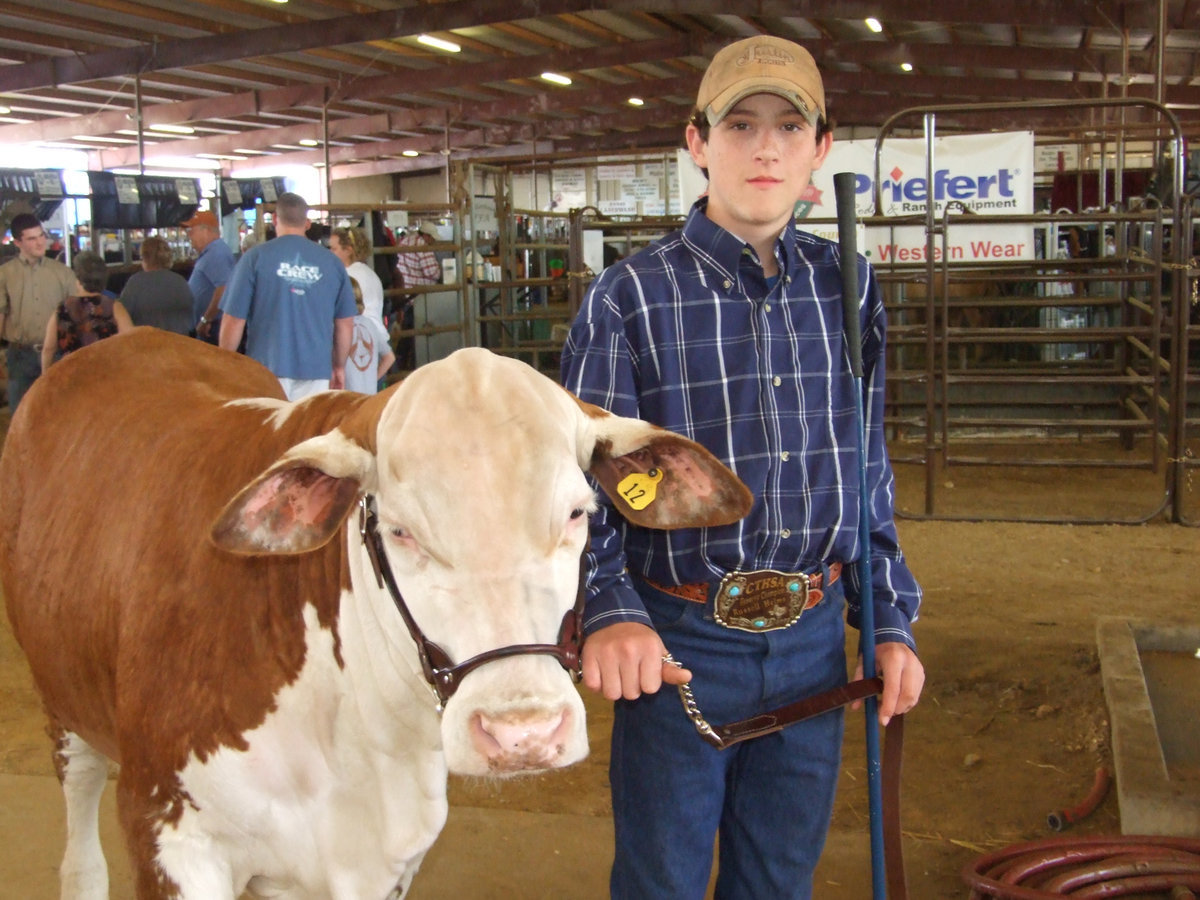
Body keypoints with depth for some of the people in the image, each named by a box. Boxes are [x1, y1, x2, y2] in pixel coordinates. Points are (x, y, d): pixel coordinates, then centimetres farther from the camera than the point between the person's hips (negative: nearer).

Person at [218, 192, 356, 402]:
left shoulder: (255, 258, -3)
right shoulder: (331, 262, 3)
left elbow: (234, 321, -2)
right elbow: (345, 323, 8)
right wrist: (339, 366, 22)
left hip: (268, 369, -2)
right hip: (316, 370, 2)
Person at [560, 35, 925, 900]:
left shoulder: (846, 287, 5)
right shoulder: (631, 297, -7)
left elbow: (869, 470, 12)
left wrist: (892, 621, 9)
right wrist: (609, 611, -26)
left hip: (813, 640, 4)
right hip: (677, 644, -3)